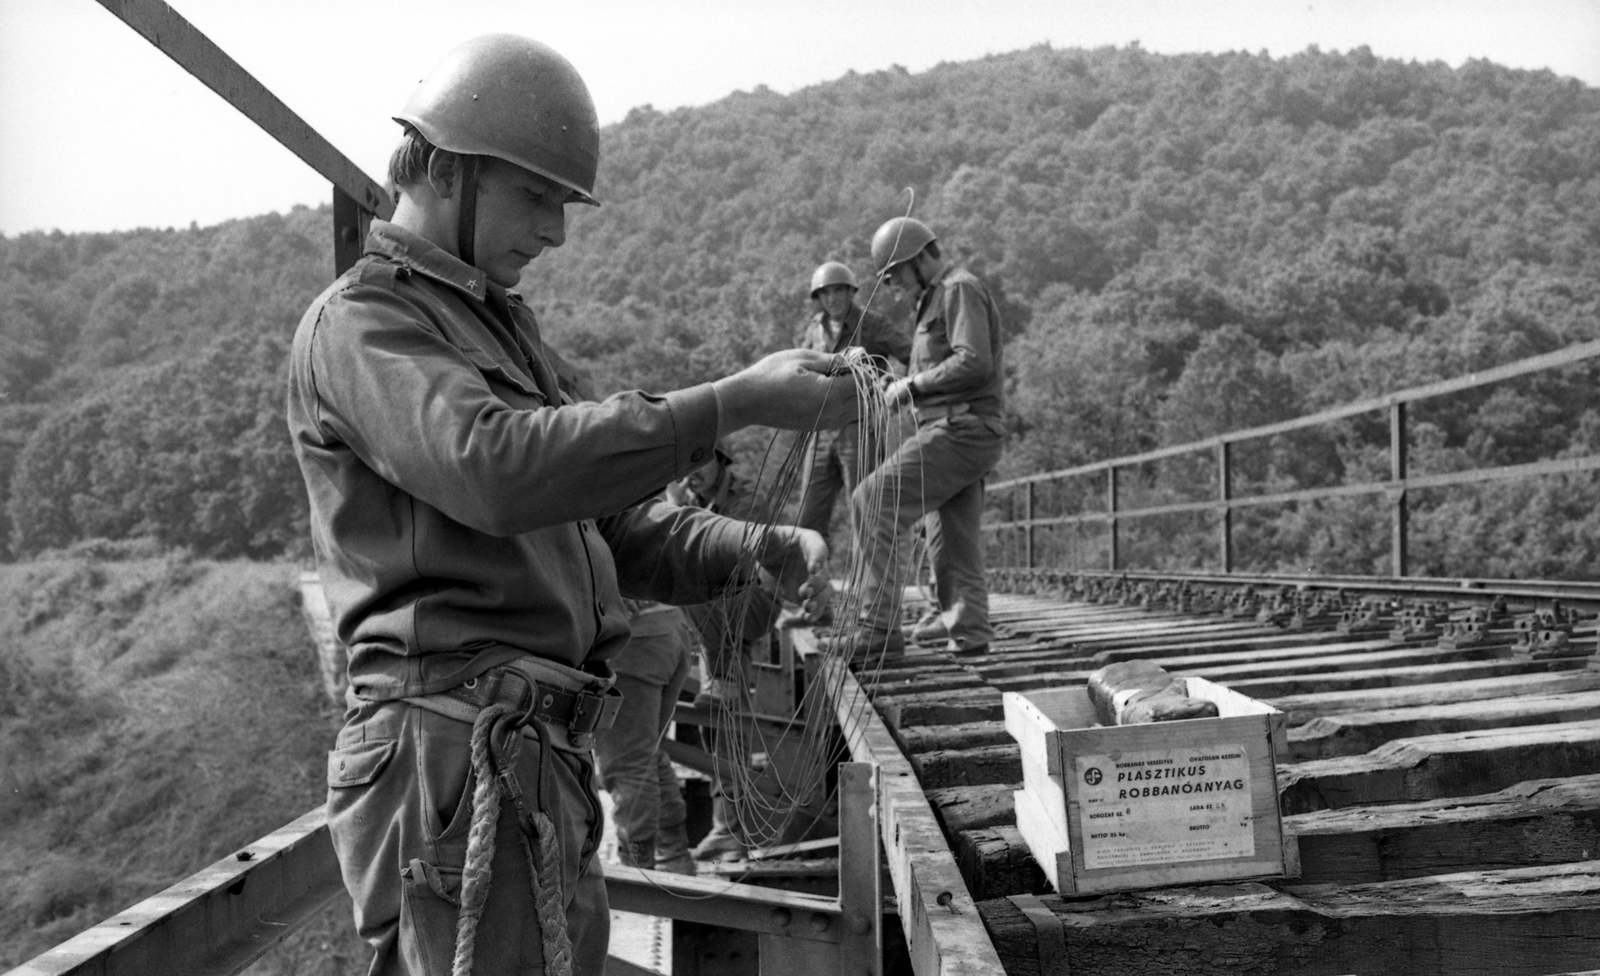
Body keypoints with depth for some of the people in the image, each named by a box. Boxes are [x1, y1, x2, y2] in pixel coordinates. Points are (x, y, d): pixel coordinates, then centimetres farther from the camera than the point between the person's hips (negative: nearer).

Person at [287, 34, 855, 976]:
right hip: (454, 746, -9)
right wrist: (736, 400, -25)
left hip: (545, 756, 9)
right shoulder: (359, 322, -6)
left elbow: (612, 526, 19)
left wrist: (752, 551, 0)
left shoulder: (503, 326, 23)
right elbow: (496, 467, -27)